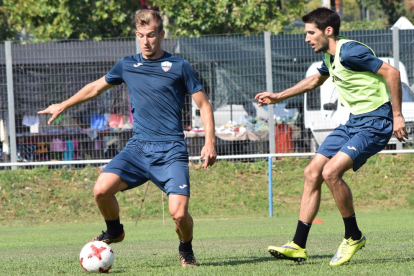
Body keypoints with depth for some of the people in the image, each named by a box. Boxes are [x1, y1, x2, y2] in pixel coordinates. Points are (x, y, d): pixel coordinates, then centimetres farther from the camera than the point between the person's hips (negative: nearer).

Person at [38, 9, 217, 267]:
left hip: (171, 151, -3)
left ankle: (186, 250, 16)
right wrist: (62, 106, 34)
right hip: (138, 147, 3)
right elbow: (96, 87, 28)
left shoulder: (179, 67, 2)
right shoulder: (127, 66, 12)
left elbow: (204, 105, 4)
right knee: (102, 190, -19)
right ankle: (114, 231, 13)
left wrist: (210, 142, -8)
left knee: (179, 213, -19)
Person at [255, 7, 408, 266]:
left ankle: (354, 237, -4)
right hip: (354, 121, 10)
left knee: (331, 172, -23)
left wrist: (397, 115, -19)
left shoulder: (349, 52, -19)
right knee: (312, 172, 3)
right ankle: (298, 246, 6)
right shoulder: (330, 57, 12)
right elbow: (316, 80, 34)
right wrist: (279, 97, 35)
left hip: (375, 123, -10)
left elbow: (391, 72, -20)